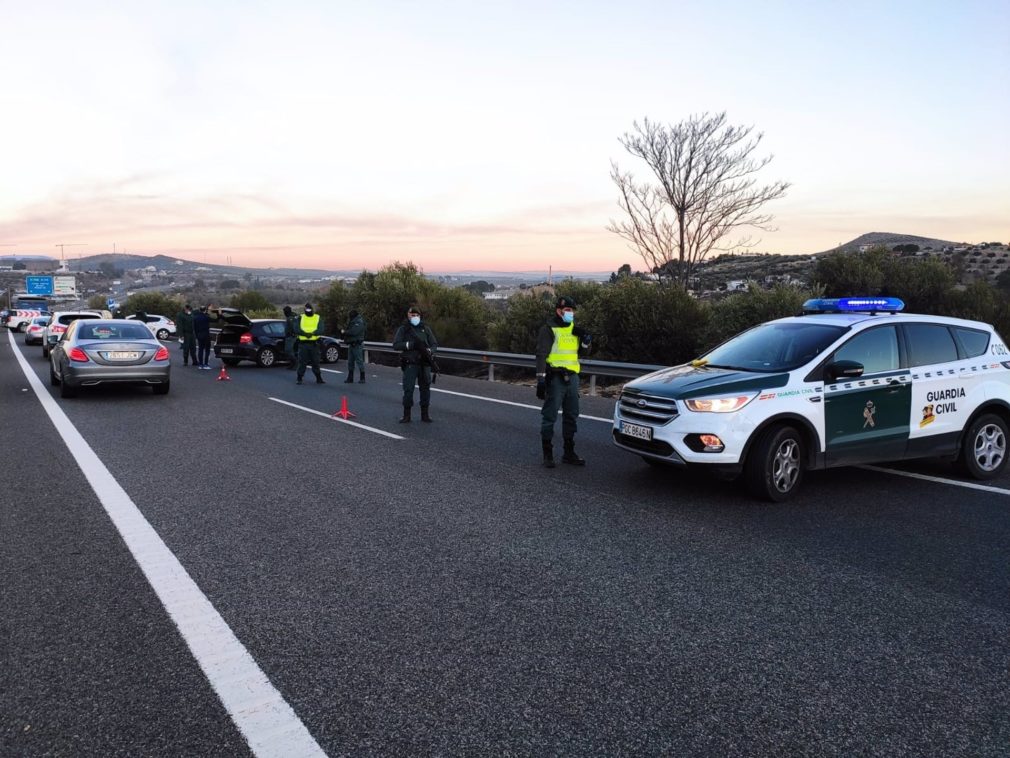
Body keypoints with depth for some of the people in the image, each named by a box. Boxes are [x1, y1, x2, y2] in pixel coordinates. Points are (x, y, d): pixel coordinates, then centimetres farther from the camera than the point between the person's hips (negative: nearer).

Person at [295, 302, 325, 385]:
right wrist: (305, 333, -22)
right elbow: (296, 330, -6)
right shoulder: (300, 318, 6)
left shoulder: (318, 318, 7)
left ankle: (319, 379, 16)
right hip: (303, 343, -1)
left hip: (314, 343, 1)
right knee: (302, 362, -1)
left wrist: (312, 333, -24)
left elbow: (320, 330, -6)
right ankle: (299, 379, 6)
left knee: (316, 362, 7)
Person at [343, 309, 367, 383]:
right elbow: (349, 331, 17)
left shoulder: (359, 322, -13)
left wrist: (345, 332, -10)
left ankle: (362, 378, 0)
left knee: (359, 361, -6)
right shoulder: (352, 322, 17)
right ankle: (350, 378, 16)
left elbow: (354, 331, -23)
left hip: (357, 345, -9)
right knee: (350, 361, 10)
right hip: (351, 344, 9)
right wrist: (345, 331, -4)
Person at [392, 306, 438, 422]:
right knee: (408, 389, -4)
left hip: (424, 363, 3)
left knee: (425, 388, 6)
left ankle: (425, 414, 16)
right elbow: (396, 345, -5)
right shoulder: (403, 329, 4)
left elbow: (434, 344, 9)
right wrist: (410, 344, -17)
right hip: (410, 364, -2)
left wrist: (429, 351, -12)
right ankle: (406, 415, 5)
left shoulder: (425, 328, 11)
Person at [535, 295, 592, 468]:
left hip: (572, 376, 7)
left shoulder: (574, 328, 13)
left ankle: (569, 452, 23)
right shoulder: (549, 329, -7)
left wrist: (584, 337, -2)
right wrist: (541, 378, -20)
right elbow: (541, 354, -13)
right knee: (550, 416, -3)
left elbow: (585, 348, 20)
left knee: (571, 415, 12)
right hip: (555, 377, -7)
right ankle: (548, 454, 5)